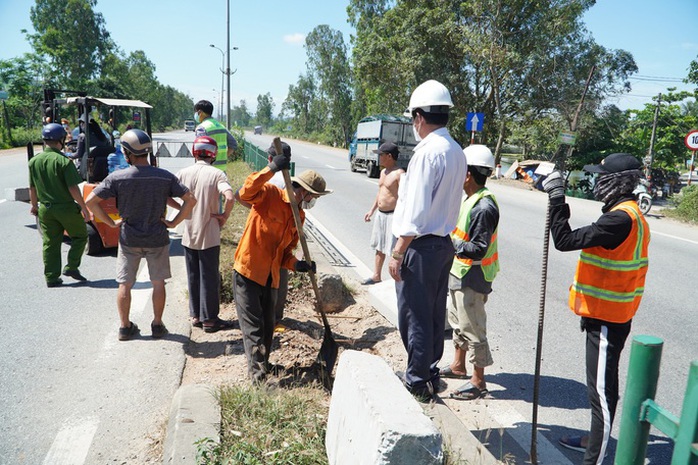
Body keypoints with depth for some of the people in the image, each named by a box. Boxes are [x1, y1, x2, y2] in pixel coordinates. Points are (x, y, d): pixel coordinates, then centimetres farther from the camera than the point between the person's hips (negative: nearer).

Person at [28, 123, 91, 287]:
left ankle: (51, 278, 16)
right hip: (66, 208, -6)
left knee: (50, 243, 12)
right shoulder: (64, 161, -16)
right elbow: (73, 189, -18)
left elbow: (32, 188, 10)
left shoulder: (34, 161, 3)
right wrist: (84, 207, -11)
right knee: (80, 236, 14)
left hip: (46, 209, 6)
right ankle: (71, 267, 6)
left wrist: (34, 206, 23)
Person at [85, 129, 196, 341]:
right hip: (157, 239, 1)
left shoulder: (117, 178, -12)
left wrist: (111, 222, -2)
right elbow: (191, 199, -10)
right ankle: (157, 325, 22)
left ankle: (125, 327, 22)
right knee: (158, 283, 15)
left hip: (129, 240, 0)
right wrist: (173, 222, -5)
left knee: (124, 285, 14)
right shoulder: (165, 177, -9)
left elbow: (90, 201, -11)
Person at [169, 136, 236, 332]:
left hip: (189, 235, 4)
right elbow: (230, 197, -27)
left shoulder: (184, 173, 1)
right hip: (209, 236, -4)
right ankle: (209, 318, 14)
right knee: (210, 277, 6)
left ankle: (195, 315, 26)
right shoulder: (216, 174, -12)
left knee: (193, 277, 16)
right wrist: (225, 216, -12)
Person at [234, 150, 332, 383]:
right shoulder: (270, 195, -11)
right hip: (247, 272, -7)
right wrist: (271, 169, -41)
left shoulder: (299, 216, 9)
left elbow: (285, 252, 10)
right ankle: (257, 373, 0)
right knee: (253, 327, -5)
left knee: (268, 326, 18)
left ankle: (262, 364, 37)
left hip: (271, 277, 7)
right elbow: (246, 193, -33)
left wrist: (297, 265, -10)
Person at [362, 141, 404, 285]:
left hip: (393, 215, -9)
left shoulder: (399, 174, -16)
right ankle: (376, 276, 32)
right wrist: (372, 210, 22)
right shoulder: (383, 172, 12)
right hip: (380, 214, 9)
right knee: (379, 247, 18)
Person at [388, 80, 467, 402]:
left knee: (414, 316, 3)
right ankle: (430, 375, 33)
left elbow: (416, 213, -21)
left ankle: (417, 382, 16)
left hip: (421, 246, -9)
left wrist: (397, 253, -16)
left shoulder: (427, 152, -18)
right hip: (444, 242, 9)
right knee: (434, 314, 18)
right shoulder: (456, 152, 10)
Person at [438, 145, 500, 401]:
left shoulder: (484, 207, -24)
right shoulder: (468, 199, 6)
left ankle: (478, 381, 15)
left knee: (472, 328, 1)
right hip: (458, 273, 10)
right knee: (457, 321, 22)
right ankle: (458, 365, 40)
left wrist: (449, 243, -31)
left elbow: (478, 249, -26)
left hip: (472, 277, -10)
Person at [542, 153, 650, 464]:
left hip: (606, 319, -11)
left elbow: (565, 240, -28)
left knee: (602, 389, 0)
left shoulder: (621, 219, -23)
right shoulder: (629, 214, 11)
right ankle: (594, 440, 38)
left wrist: (557, 197, -22)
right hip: (605, 314, 11)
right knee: (599, 385, 22)